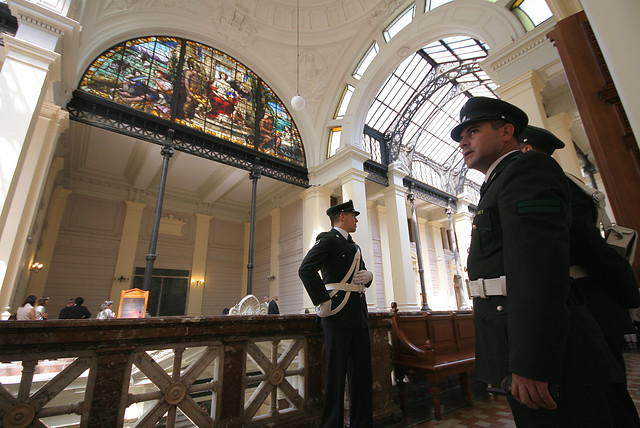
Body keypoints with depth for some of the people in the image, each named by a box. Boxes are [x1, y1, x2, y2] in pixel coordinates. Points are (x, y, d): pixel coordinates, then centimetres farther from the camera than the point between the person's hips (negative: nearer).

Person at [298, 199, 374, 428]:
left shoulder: (353, 245, 21)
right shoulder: (327, 239, -6)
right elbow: (306, 269, -19)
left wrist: (368, 276, 1)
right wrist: (322, 302, -20)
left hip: (359, 315, 9)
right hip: (339, 314, -8)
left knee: (362, 370, 15)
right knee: (336, 371, 1)